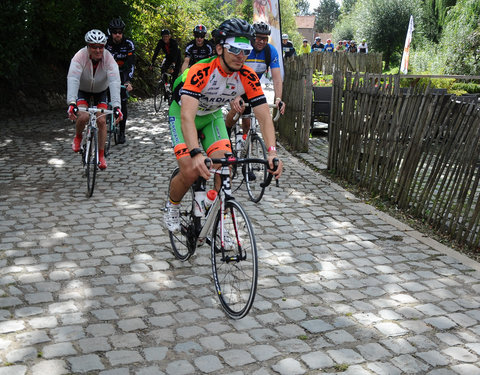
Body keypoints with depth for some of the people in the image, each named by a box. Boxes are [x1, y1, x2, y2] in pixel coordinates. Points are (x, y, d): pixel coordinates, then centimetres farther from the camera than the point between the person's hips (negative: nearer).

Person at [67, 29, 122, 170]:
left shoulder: (108, 58, -28)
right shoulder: (80, 56, -30)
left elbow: (114, 82, -39)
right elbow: (72, 79, -41)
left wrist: (116, 106, -52)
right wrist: (71, 103, -55)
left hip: (100, 91, 1)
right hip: (82, 90, -1)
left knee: (102, 121, -12)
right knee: (83, 117, -25)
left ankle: (101, 156, 6)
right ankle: (78, 137, 10)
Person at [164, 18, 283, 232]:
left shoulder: (248, 77, -22)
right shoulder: (201, 72, -35)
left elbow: (264, 116, -23)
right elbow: (187, 116, -45)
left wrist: (272, 152, -37)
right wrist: (196, 154, -59)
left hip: (212, 116, 4)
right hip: (182, 113, -4)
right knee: (190, 172, -20)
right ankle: (172, 206, 13)